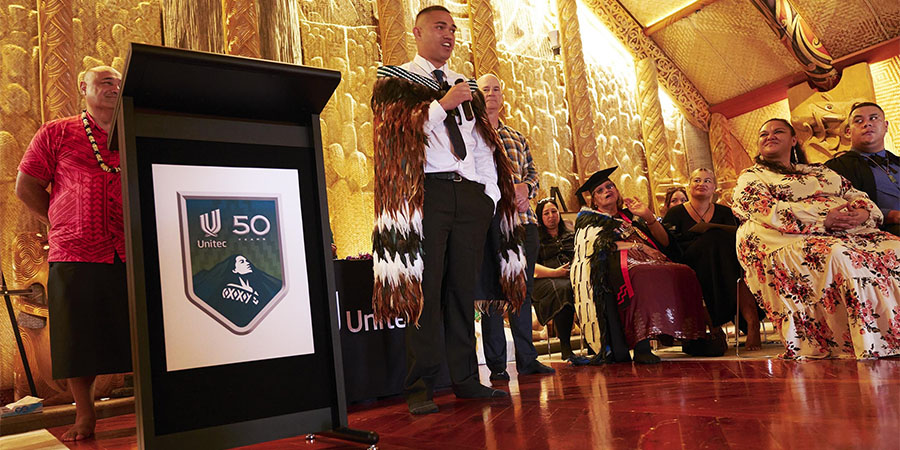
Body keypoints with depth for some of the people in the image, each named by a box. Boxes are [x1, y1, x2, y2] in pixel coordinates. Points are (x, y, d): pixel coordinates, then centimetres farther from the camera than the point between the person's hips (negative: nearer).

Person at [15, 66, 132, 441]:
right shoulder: (57, 133, 9)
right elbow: (26, 186, 10)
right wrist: (64, 224, 6)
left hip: (131, 254, 1)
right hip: (75, 255, -1)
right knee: (78, 338, 4)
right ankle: (84, 417, 18)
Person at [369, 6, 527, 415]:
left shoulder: (466, 87, 24)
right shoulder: (394, 81, 10)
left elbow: (484, 145, 19)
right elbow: (392, 132, -6)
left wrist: (492, 193, 9)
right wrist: (442, 105, -10)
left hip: (471, 194, 5)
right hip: (424, 192, -5)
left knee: (463, 289, 6)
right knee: (425, 287, -8)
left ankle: (466, 379, 13)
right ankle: (420, 387, -1)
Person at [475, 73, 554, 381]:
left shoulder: (516, 137, 24)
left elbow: (533, 171, 20)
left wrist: (525, 187, -3)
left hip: (523, 218, 5)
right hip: (489, 217, -5)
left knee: (524, 289, 7)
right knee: (492, 291, -3)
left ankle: (527, 359, 16)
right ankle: (496, 364, 3)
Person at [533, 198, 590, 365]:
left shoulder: (571, 236, 29)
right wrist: (555, 272, -11)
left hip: (574, 277, 3)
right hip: (545, 281, -3)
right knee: (563, 289, -40)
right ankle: (566, 351, -39)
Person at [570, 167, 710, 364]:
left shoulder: (631, 216, 30)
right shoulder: (589, 219, 19)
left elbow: (664, 242, 20)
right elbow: (600, 244, -2)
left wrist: (648, 217, 5)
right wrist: (638, 245, -8)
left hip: (648, 260, 5)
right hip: (615, 266, -4)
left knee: (684, 273, -26)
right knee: (643, 277, -38)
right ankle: (641, 346, -41)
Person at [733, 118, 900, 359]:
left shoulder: (822, 171, 33)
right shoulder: (750, 177, 15)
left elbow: (857, 195, 23)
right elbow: (766, 211, -4)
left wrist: (864, 211, -4)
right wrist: (822, 219, -15)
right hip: (794, 239, -5)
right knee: (842, 258, -36)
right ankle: (871, 353, -38)